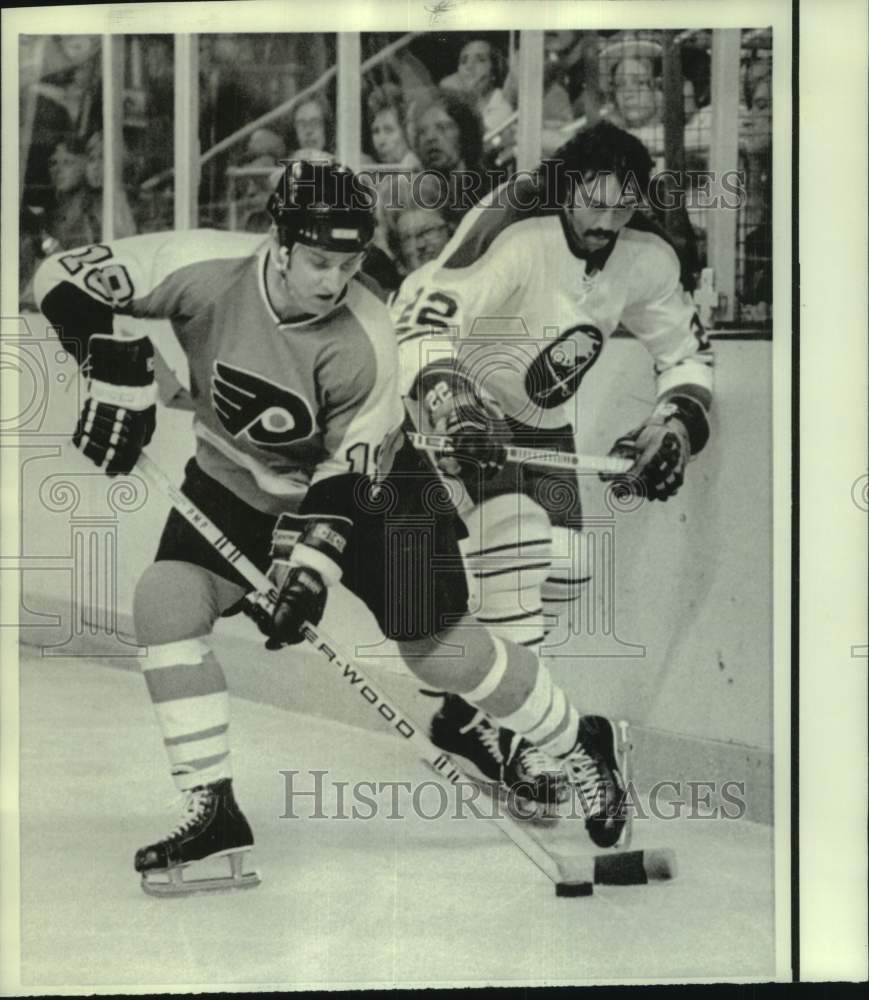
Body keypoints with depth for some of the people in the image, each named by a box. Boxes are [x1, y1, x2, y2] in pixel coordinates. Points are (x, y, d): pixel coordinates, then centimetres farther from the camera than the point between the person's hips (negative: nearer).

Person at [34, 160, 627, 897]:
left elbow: (348, 470, -24)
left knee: (437, 648, -5)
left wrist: (311, 567, -33)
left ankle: (580, 747, 20)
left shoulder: (365, 341, -29)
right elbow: (67, 279, -20)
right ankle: (214, 811, -8)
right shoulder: (208, 270, -25)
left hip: (368, 484, -3)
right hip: (237, 483, 3)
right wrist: (120, 378, -28)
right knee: (166, 599, -18)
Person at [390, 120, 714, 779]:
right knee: (514, 533, -25)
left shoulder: (648, 260, -8)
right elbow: (425, 307, -39)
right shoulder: (515, 235, -29)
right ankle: (502, 722, -16)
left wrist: (675, 426, -7)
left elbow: (687, 352, 7)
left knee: (566, 571, 4)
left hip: (547, 422, 7)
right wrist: (442, 396, -54)